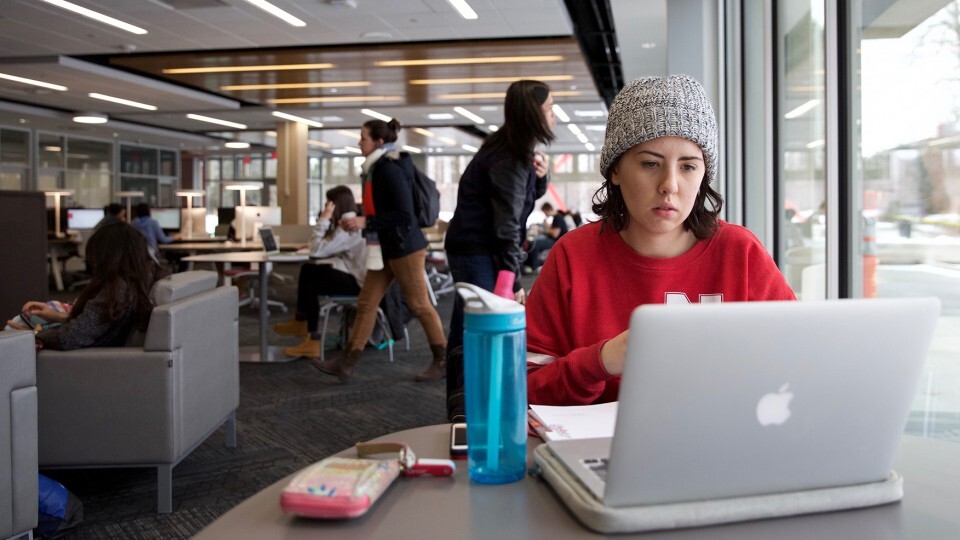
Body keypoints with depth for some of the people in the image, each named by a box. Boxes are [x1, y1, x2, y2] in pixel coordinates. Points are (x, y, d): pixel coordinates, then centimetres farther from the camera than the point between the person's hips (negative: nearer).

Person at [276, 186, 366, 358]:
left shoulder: (349, 228, -21)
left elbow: (317, 251, -25)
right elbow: (327, 249, 11)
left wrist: (324, 220, -20)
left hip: (357, 282, -10)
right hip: (352, 274, 10)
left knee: (309, 284, -4)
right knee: (307, 270, 13)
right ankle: (301, 322, 16)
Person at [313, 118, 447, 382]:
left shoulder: (391, 170, -18)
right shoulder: (376, 169, 11)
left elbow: (404, 214, -23)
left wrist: (365, 222, -21)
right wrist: (356, 220, 8)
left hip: (404, 247, -10)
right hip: (386, 248, 10)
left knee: (419, 305, 1)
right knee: (366, 303, 8)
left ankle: (443, 361, 15)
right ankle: (346, 362, 12)